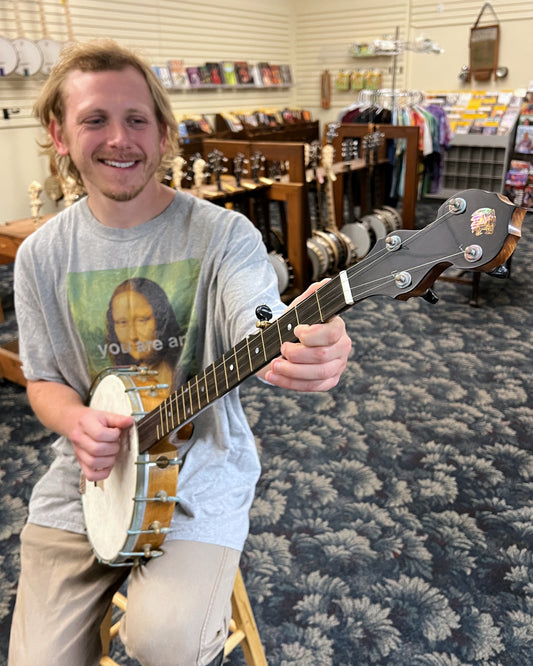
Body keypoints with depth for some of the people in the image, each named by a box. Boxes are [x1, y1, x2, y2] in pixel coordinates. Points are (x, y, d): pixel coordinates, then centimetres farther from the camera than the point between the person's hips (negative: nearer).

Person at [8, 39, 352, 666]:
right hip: (86, 480, 3)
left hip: (198, 475, -2)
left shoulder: (223, 233, -11)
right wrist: (75, 421, -16)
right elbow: (42, 379, 7)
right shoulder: (42, 255, -1)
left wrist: (307, 349, -51)